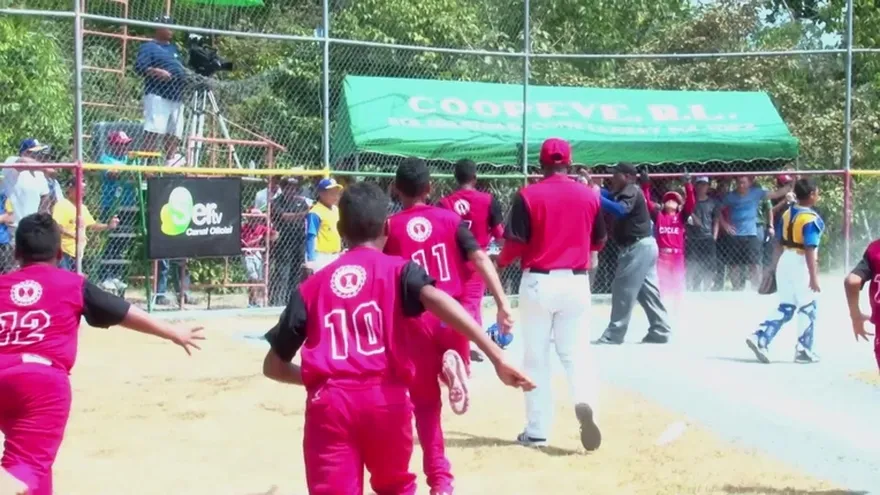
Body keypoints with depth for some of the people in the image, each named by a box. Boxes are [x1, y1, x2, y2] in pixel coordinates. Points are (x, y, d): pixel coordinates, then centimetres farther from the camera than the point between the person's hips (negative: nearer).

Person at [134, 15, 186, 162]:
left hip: (176, 98, 8)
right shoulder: (149, 47, 3)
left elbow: (181, 69, 30)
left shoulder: (174, 48, 26)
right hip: (157, 96, -8)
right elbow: (139, 67, -10)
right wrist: (156, 71, -25)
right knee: (153, 132, -17)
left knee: (174, 135, 5)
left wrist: (187, 77, 9)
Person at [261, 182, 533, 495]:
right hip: (387, 400, 0)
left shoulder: (312, 287, 16)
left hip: (329, 404, 0)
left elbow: (273, 366, 15)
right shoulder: (399, 270, 9)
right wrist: (496, 355, -23)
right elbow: (436, 300, -14)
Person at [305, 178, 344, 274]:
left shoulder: (336, 210, 11)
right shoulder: (315, 213, -15)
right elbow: (310, 238, -18)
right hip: (320, 257, -9)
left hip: (335, 256, 9)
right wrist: (311, 260, -23)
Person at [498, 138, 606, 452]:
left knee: (536, 357, 8)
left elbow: (516, 242, -10)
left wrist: (500, 262, 11)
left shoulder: (528, 195, -8)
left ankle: (537, 432, 11)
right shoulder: (589, 195, 1)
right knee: (576, 352, 9)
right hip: (576, 282, 2)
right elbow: (599, 242, 9)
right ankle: (585, 402, -21)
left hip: (538, 282, -2)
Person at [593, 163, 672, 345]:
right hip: (642, 246, 11)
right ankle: (660, 331, 17)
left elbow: (620, 210, -34)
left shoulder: (631, 192, -15)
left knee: (623, 289, -9)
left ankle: (613, 335, -9)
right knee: (647, 291, 13)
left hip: (638, 247, -11)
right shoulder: (624, 192, 18)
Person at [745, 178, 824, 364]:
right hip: (800, 264, -7)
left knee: (785, 307, 13)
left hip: (784, 261, 8)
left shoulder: (787, 214, 6)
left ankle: (760, 338, 1)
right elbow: (810, 250, -21)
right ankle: (803, 350, 11)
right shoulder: (811, 219, -17)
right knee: (808, 307, 6)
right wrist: (813, 276, -20)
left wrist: (777, 266, 20)